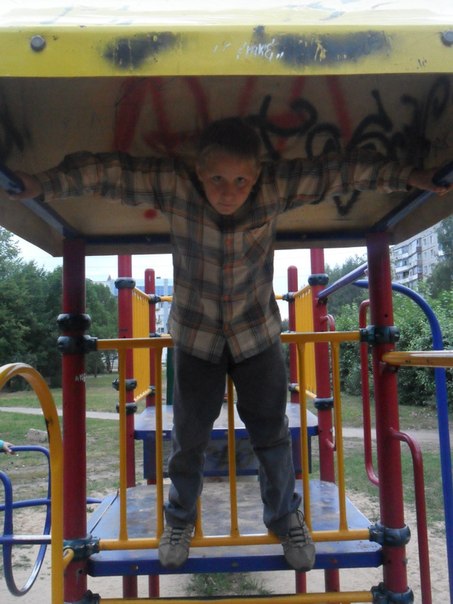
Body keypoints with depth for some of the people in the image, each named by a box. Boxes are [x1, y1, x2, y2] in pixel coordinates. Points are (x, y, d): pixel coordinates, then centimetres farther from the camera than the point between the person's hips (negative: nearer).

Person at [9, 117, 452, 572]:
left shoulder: (276, 188, -19)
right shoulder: (173, 186, -21)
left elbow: (343, 170, -12)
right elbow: (106, 171, -19)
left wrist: (408, 176, -10)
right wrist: (41, 184, -23)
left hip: (258, 333, 1)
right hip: (195, 336, 0)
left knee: (272, 435, 12)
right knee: (189, 436, 15)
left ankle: (285, 516, 40)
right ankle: (179, 518, 44)